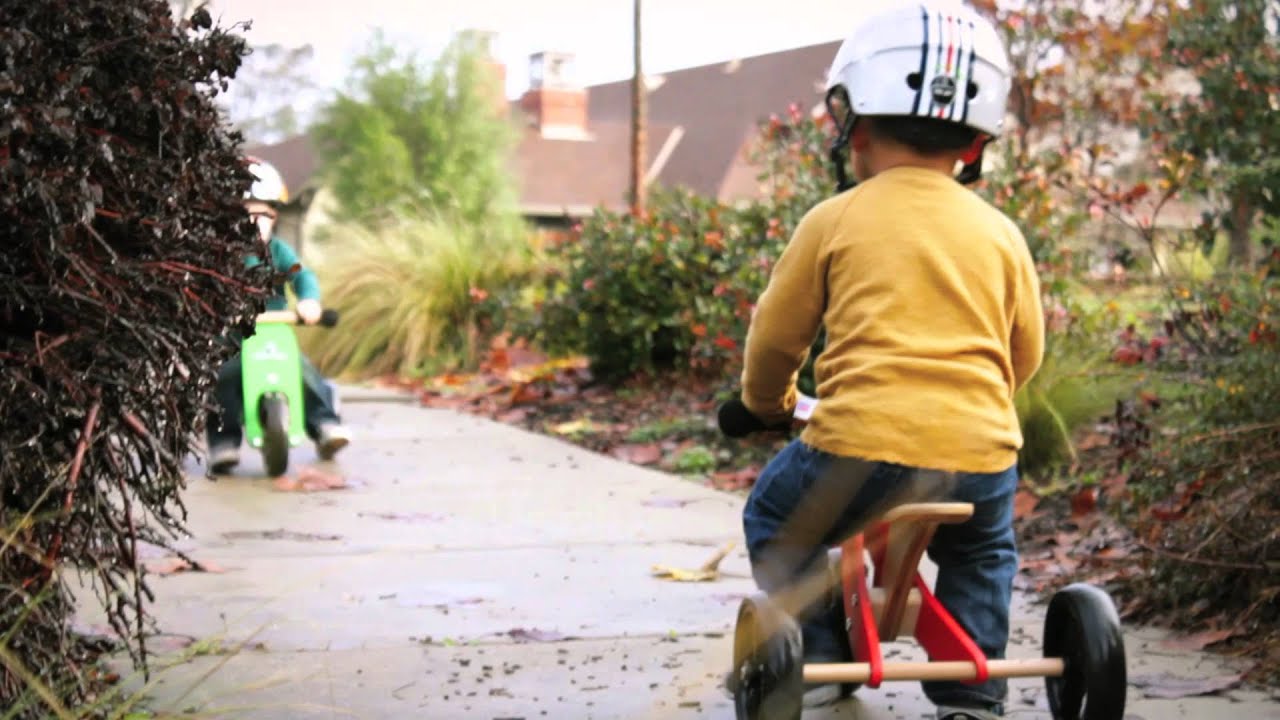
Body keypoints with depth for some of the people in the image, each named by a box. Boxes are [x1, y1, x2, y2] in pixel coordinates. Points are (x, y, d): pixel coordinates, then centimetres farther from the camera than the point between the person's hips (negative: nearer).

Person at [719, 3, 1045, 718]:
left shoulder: (835, 220, 2)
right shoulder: (1001, 233, 9)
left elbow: (776, 336, 11)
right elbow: (1025, 352, 19)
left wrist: (764, 402, 32)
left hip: (862, 445, -3)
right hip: (980, 452, 3)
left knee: (776, 521, 27)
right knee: (983, 554, 34)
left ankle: (817, 655, 23)